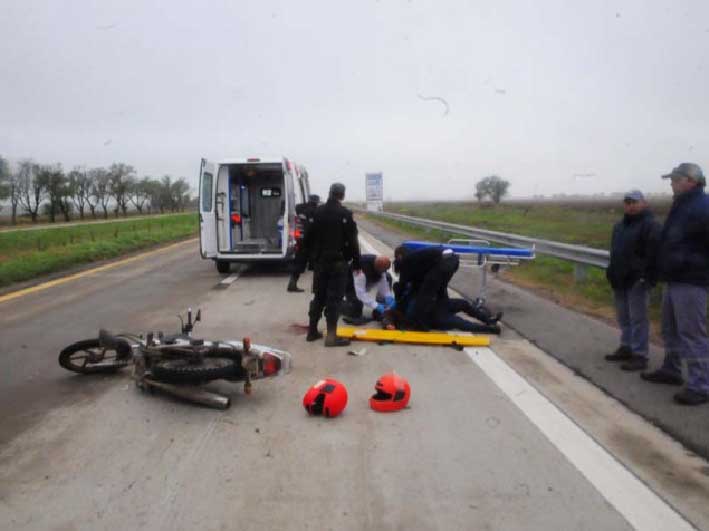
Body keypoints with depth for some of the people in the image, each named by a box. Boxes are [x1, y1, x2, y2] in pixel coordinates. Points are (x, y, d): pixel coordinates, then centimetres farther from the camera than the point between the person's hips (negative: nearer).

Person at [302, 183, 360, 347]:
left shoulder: (318, 212, 7)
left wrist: (313, 256, 19)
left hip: (320, 261, 6)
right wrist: (356, 262, -4)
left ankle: (312, 331, 21)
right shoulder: (345, 214, -10)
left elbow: (308, 238, 10)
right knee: (334, 298, -4)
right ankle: (331, 335, -4)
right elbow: (352, 241, -12)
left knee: (319, 296, 15)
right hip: (338, 262, -6)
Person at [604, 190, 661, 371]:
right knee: (623, 318, 16)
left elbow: (653, 254, -19)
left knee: (637, 319, -5)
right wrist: (612, 272, 19)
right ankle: (626, 348, 27)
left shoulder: (650, 225, -10)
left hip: (637, 281, -9)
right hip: (620, 280, 9)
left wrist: (646, 276, -25)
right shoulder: (619, 225, 17)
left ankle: (640, 355, 1)